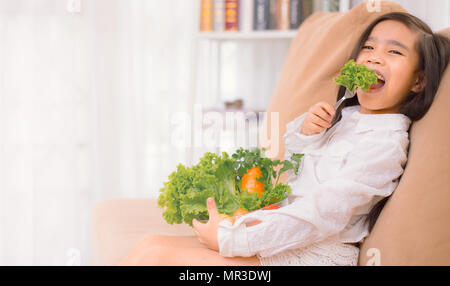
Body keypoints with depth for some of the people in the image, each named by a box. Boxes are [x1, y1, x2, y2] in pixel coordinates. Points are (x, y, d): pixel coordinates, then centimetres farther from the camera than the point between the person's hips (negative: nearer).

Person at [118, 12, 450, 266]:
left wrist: (230, 239, -20)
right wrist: (303, 134, -1)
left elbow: (322, 214, -21)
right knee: (151, 244, -7)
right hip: (281, 236, 8)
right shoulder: (342, 116, 16)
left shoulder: (386, 143, -12)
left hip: (314, 255, -8)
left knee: (158, 256, -18)